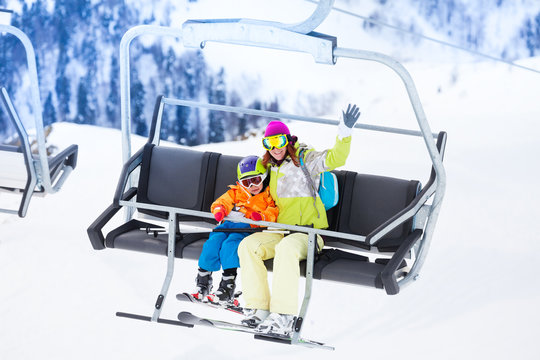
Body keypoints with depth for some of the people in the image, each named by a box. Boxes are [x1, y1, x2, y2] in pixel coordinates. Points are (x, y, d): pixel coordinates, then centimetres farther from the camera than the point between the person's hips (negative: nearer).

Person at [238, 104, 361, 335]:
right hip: (280, 231, 7)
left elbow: (335, 158, -15)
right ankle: (260, 310, -21)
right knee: (248, 246, -19)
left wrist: (345, 131, -30)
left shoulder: (305, 159, 1)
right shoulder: (273, 168, 21)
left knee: (286, 248, -38)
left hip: (308, 232, -7)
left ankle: (283, 319, -40)